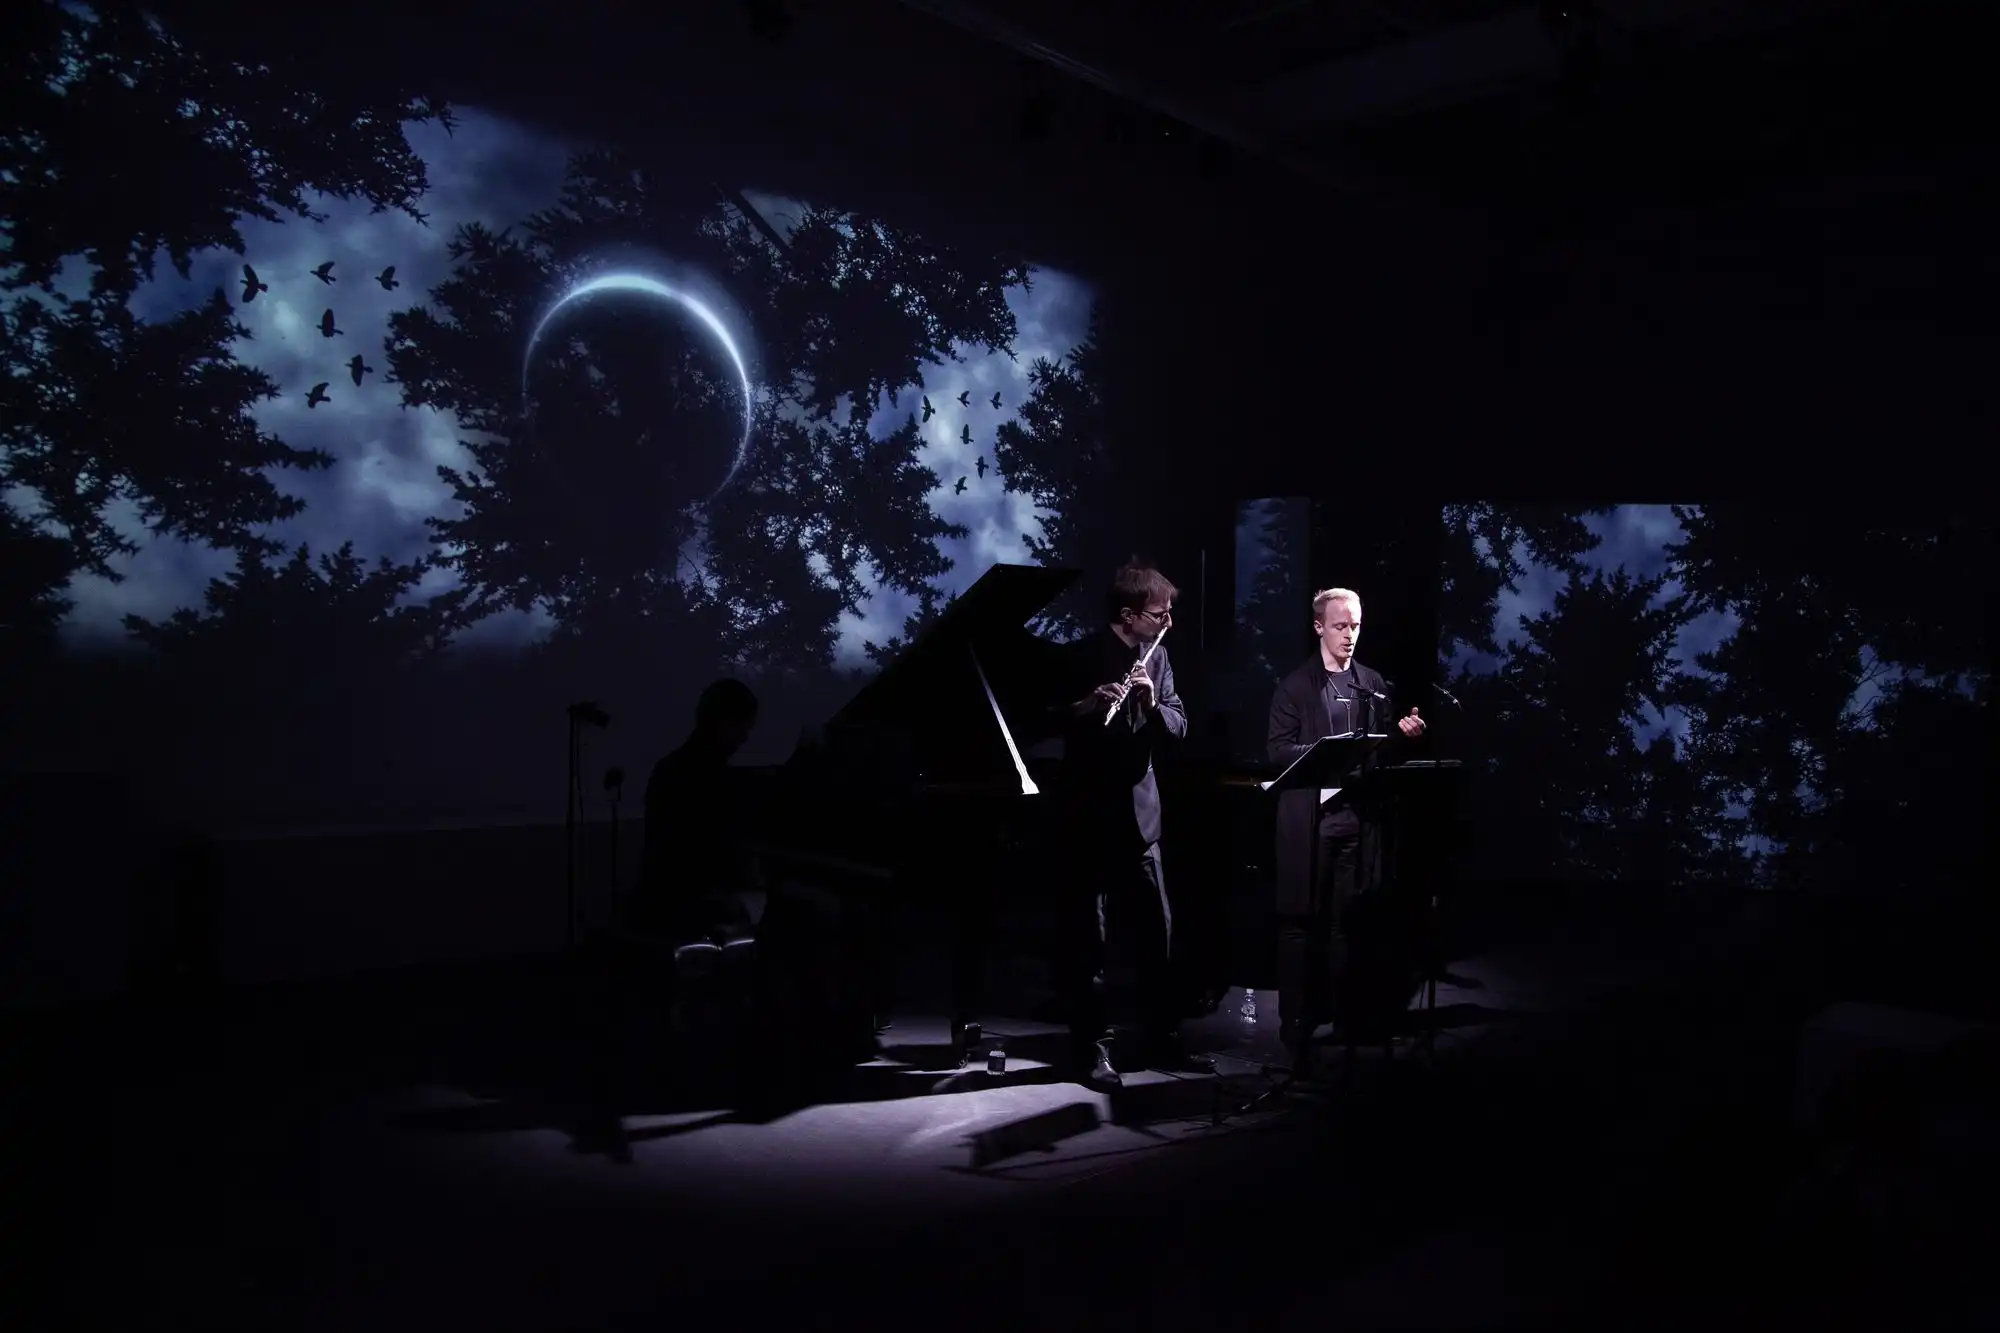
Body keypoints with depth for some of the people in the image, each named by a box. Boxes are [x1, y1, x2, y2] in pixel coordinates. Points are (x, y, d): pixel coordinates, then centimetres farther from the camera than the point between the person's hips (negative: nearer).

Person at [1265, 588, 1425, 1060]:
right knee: (1300, 920, 0)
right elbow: (1279, 750, -6)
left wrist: (1405, 734, -2)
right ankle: (1295, 1021, 8)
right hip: (1309, 815, -4)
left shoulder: (1374, 685, 13)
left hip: (1357, 814, 4)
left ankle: (1335, 1014, 18)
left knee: (1344, 920, 7)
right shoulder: (1296, 684, 0)